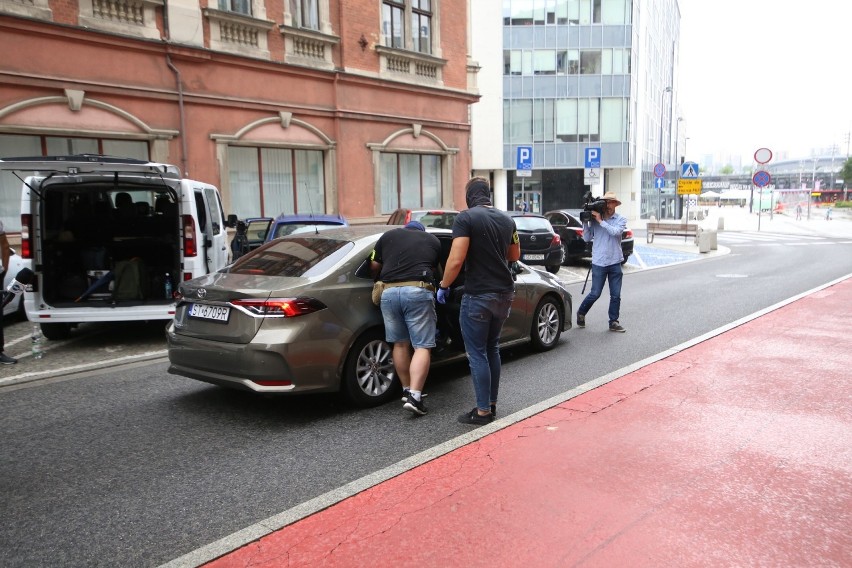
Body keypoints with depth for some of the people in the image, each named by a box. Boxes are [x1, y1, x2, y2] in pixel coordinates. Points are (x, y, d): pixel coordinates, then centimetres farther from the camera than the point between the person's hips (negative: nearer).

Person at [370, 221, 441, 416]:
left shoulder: (388, 235, 22)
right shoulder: (433, 240, 21)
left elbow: (374, 266, 22)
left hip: (389, 292, 3)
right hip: (418, 292, -2)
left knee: (400, 344, 15)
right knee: (422, 346, -1)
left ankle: (406, 390, 22)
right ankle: (414, 396, -11)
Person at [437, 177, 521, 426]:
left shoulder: (466, 217, -12)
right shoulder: (506, 219, 9)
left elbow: (456, 260, -20)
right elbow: (514, 255, 23)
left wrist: (443, 285, -5)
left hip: (478, 295, -7)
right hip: (504, 293, 7)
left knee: (477, 353, 2)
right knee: (492, 348, 19)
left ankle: (483, 411, 6)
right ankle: (492, 404, 25)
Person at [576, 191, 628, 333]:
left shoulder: (621, 219, 2)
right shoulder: (594, 219, 1)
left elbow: (616, 232, -17)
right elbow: (587, 238, -1)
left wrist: (601, 221, -19)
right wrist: (585, 222, -11)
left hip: (615, 263, 2)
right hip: (599, 263, -2)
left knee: (616, 295, 5)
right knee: (595, 294, 1)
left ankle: (613, 322, 16)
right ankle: (581, 313, 24)